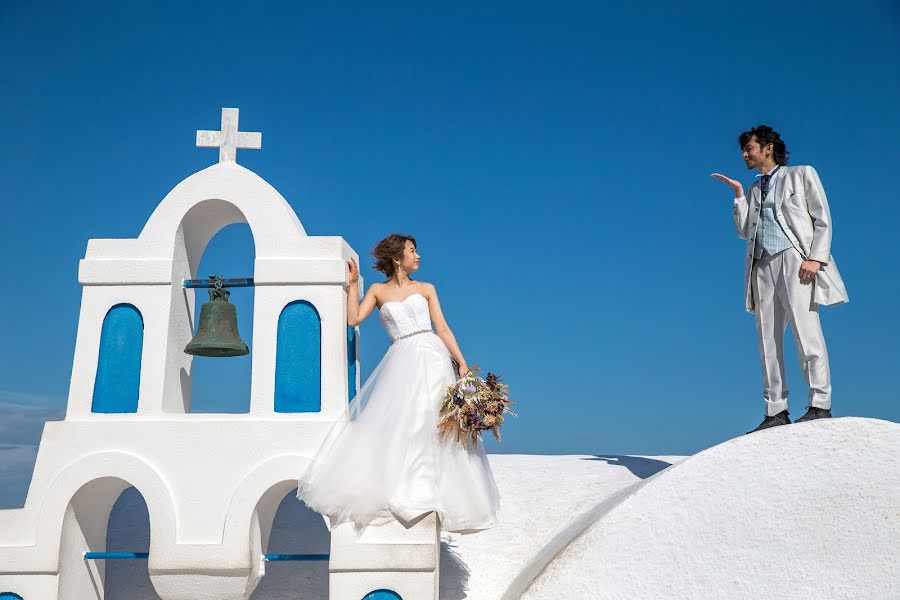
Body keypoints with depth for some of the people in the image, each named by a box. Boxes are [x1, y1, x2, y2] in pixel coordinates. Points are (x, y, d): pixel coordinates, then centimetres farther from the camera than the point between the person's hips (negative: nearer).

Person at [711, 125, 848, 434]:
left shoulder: (802, 175, 12)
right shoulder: (754, 190, 26)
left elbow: (823, 219, 3)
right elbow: (743, 231, 16)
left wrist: (815, 258, -11)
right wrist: (738, 194, 10)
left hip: (794, 259, -5)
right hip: (762, 265, 5)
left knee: (805, 330, -14)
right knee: (768, 339, -1)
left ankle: (819, 405, -11)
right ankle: (775, 411, -1)